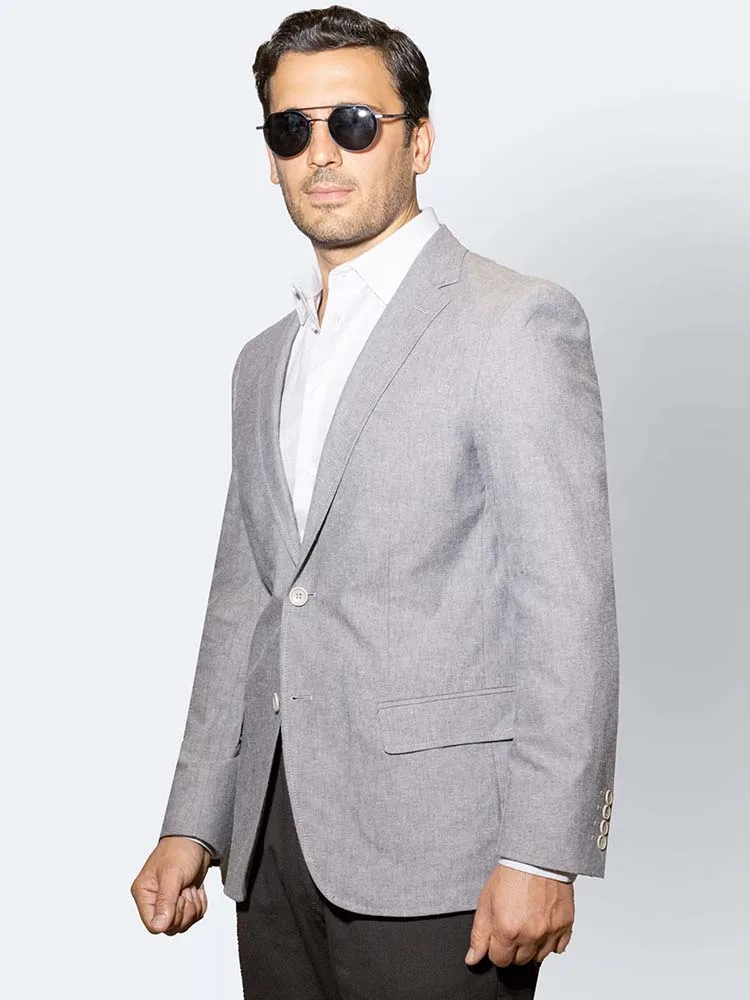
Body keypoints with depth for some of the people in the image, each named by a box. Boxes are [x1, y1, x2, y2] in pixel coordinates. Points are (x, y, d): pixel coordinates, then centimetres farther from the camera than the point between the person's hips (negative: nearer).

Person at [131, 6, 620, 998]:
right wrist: (193, 823, 11)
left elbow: (568, 603, -12)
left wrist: (542, 853, -17)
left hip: (433, 845, -6)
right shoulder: (264, 363, 18)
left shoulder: (516, 320, -5)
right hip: (277, 841, 6)